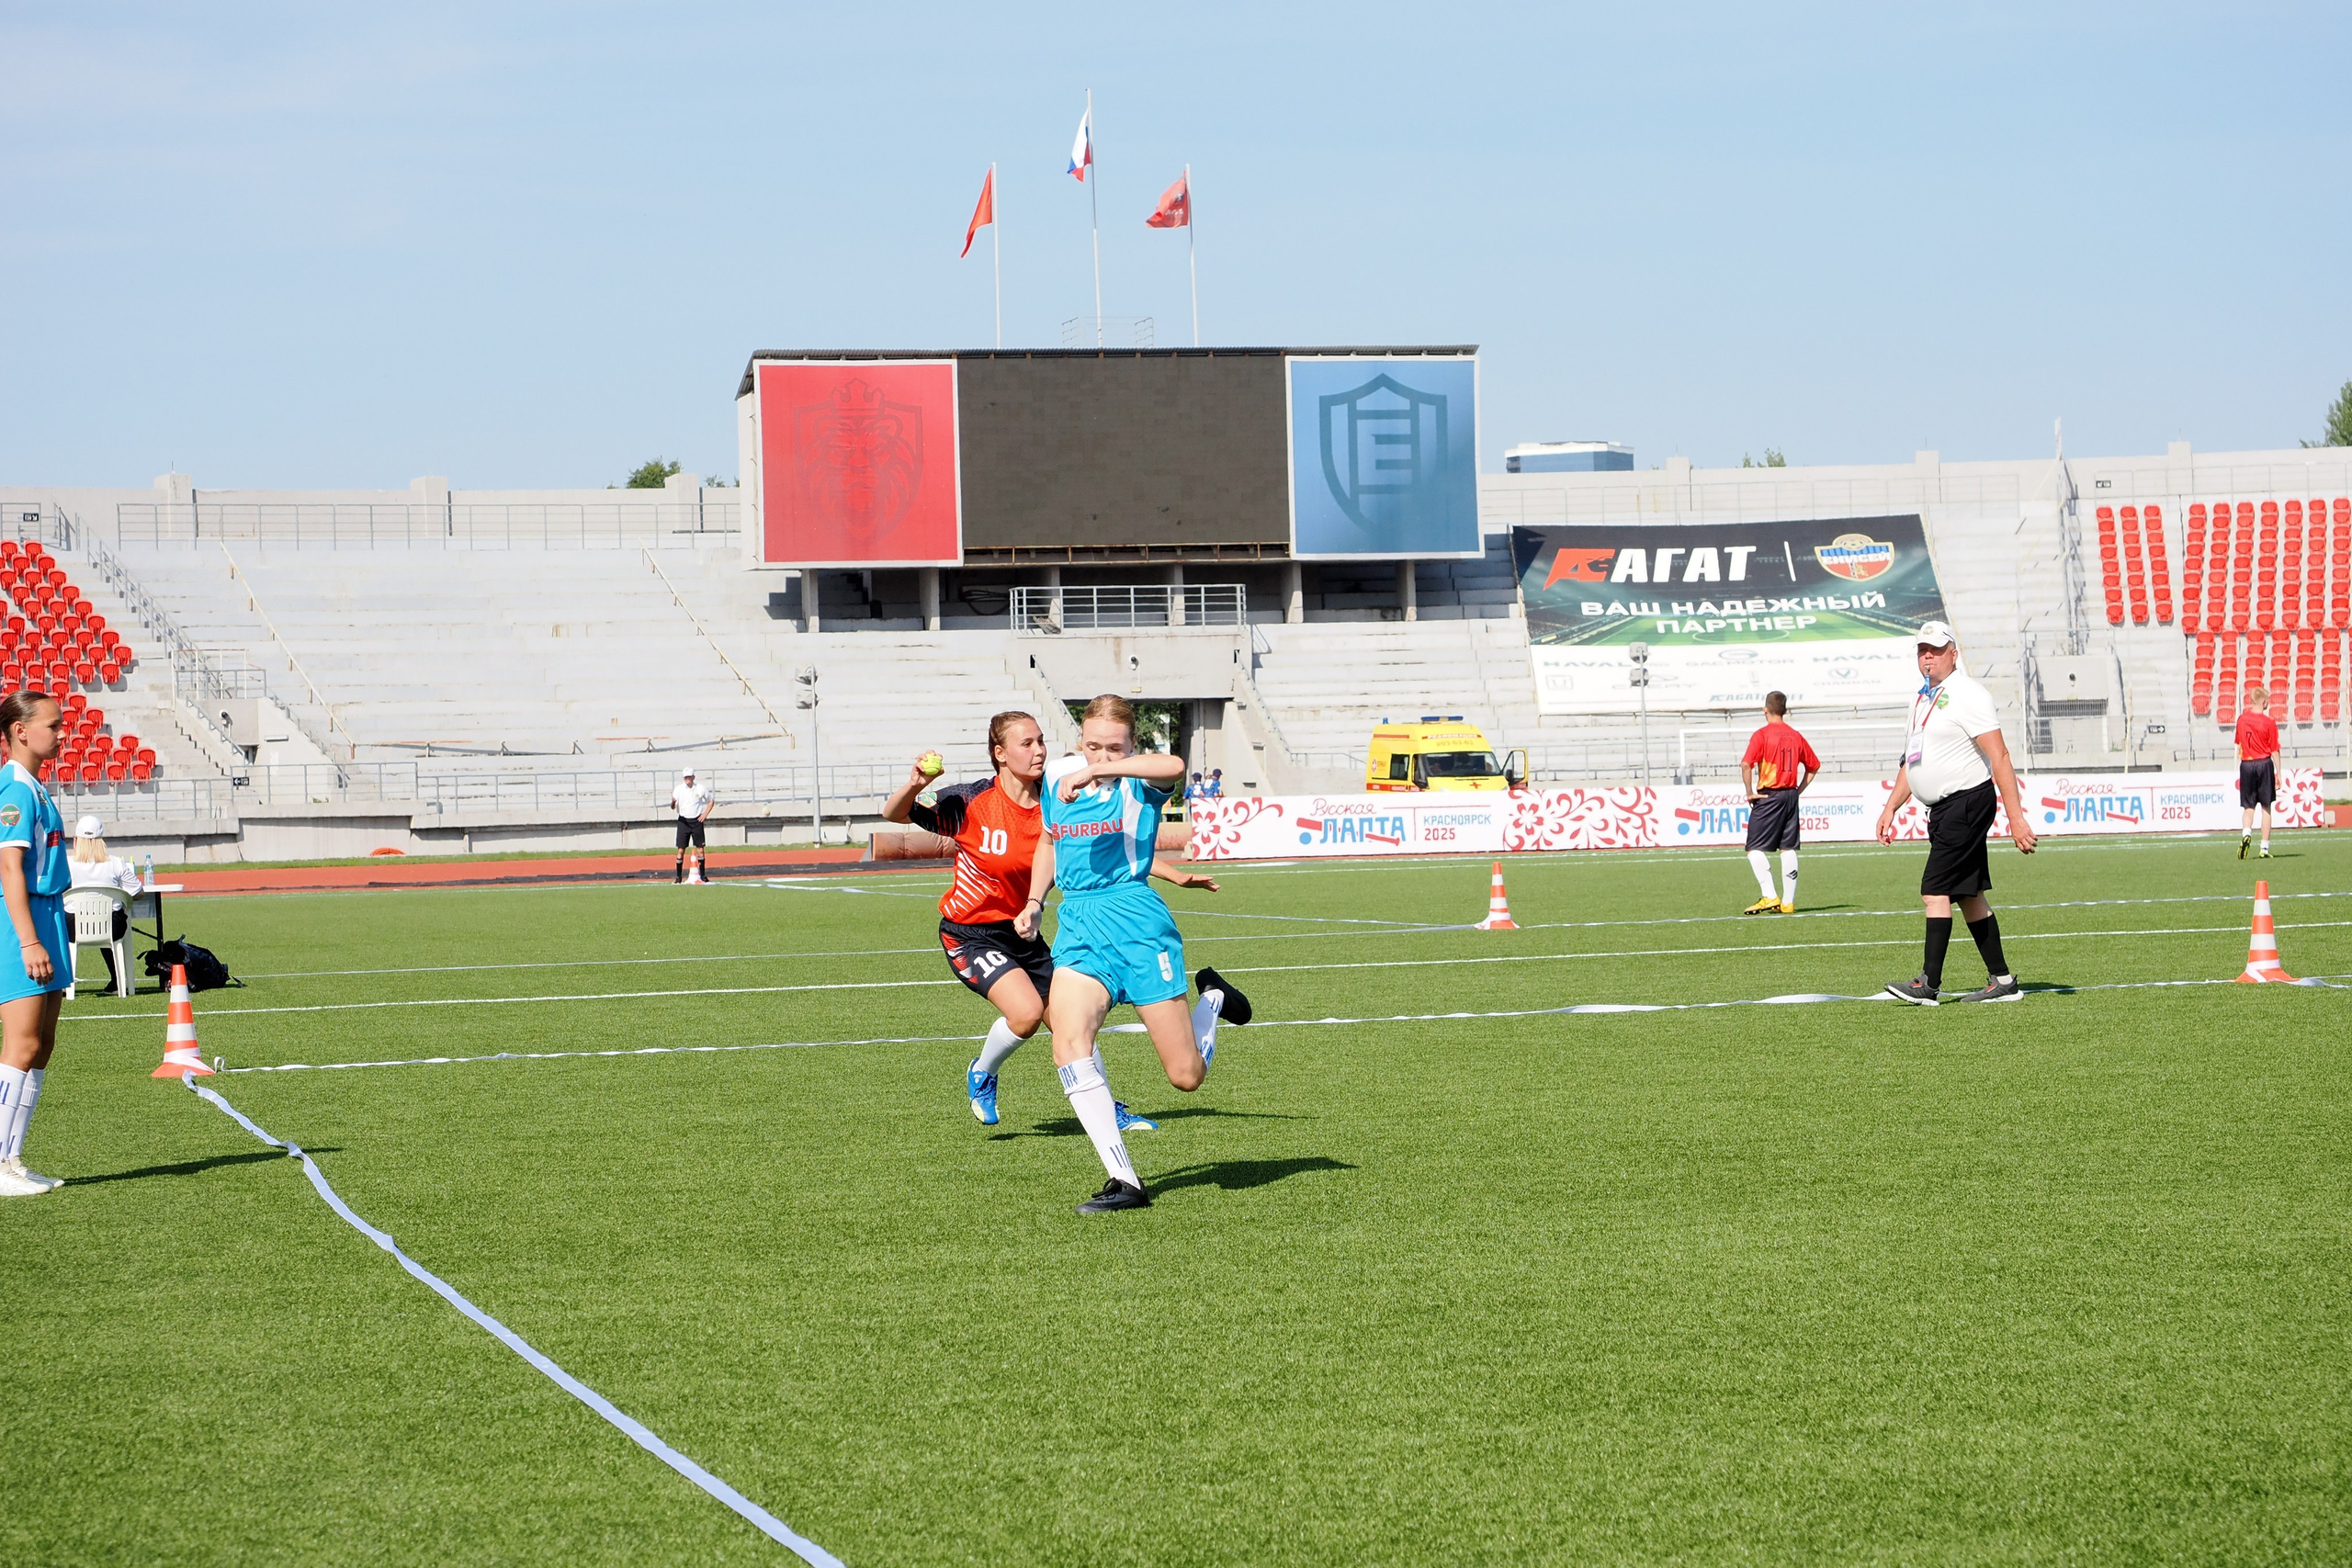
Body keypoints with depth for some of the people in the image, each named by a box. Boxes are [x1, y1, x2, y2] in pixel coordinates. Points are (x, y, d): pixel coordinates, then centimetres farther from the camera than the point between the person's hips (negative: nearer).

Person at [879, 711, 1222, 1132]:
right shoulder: (972, 802, -15)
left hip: (1022, 935, 5)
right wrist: (914, 785, -35)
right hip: (969, 934, -5)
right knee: (1026, 1011, -25)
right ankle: (981, 1074, 5)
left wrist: (1178, 875, -6)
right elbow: (894, 814, -14)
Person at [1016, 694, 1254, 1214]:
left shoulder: (1139, 781, -5)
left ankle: (1213, 1000, 34)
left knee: (1186, 1076, -2)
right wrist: (1034, 903, 18)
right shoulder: (1057, 775, 11)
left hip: (1134, 916, -4)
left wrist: (1095, 772, -34)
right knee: (1068, 1042, -23)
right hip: (1077, 923, 4)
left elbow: (1174, 767, -31)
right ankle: (1123, 1181, -19)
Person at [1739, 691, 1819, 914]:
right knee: (1788, 849, 8)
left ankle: (1770, 897, -14)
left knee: (1755, 848, -2)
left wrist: (1749, 792, -11)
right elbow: (1813, 766, 17)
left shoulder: (1762, 735, -8)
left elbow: (1746, 764, -20)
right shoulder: (1795, 736, 9)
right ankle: (1788, 902, 7)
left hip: (1768, 797, -6)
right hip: (1790, 795, 6)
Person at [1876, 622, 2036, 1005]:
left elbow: (1998, 756, -17)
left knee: (1936, 891, -12)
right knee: (1969, 895, 9)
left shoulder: (1966, 695, -12)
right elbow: (1912, 761, 25)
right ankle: (2001, 981, 13)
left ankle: (1929, 984, -11)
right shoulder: (1921, 699, 15)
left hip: (1967, 801, -9)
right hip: (1941, 809, 9)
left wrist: (2015, 816, -23)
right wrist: (1890, 808, 20)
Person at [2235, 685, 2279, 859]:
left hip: (2246, 765, 3)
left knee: (2249, 806, 9)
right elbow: (2274, 750, -7)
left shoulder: (2242, 719, 3)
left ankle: (2246, 834, -20)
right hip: (2264, 764, -3)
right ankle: (2265, 848, 6)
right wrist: (2278, 774, -2)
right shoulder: (2269, 722, -8)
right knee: (2266, 807, 6)